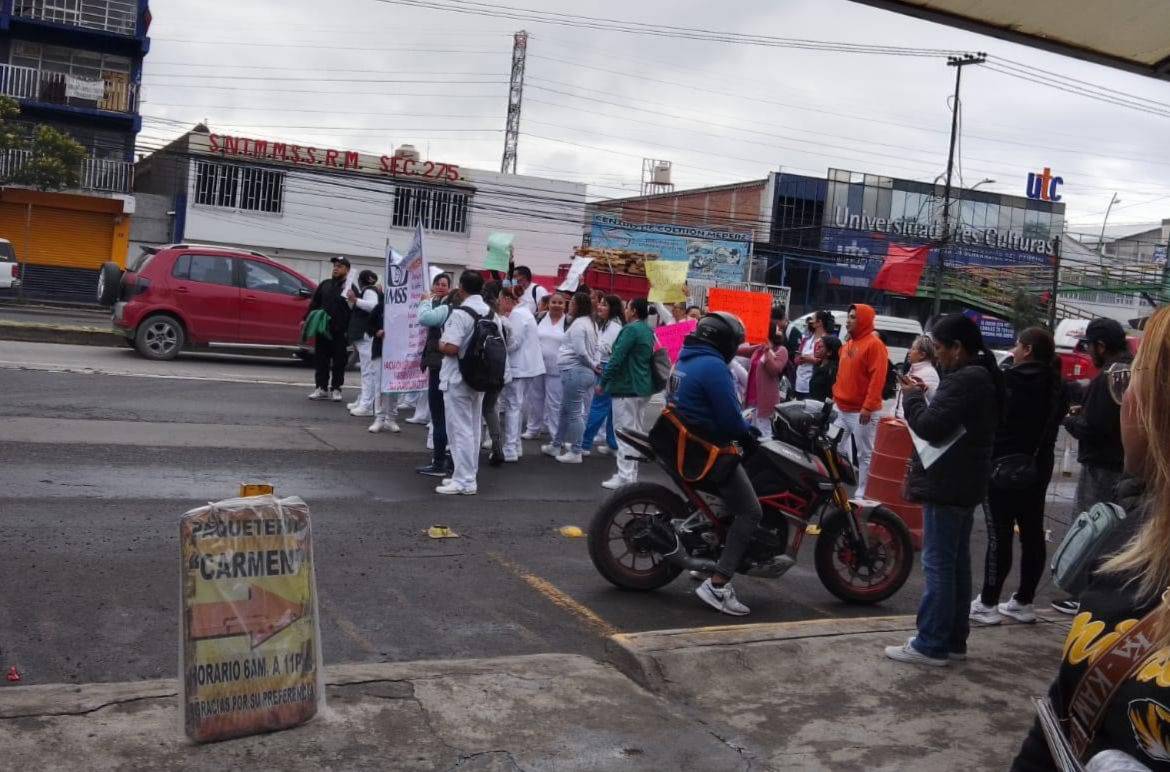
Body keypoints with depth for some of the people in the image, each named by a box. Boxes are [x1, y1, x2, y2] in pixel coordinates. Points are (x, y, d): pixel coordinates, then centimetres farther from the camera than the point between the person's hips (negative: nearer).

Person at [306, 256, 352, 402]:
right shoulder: (325, 284, 13)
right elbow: (314, 303, 16)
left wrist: (350, 329, -17)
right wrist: (306, 319, 8)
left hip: (340, 331, -5)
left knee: (339, 361, 3)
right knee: (321, 359, 8)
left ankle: (335, 388, 13)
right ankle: (322, 388, 16)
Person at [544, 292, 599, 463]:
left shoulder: (578, 324, -17)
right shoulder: (590, 322, 14)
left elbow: (580, 351, -20)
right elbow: (596, 348, 16)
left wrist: (592, 365, -7)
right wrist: (596, 363, 4)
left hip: (575, 372, -10)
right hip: (586, 371, 10)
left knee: (574, 412, -2)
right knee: (565, 410, 19)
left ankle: (575, 452, 5)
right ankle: (556, 446, 30)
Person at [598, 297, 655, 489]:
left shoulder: (631, 329, -16)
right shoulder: (648, 331, 12)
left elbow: (617, 357, -19)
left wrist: (603, 382, -12)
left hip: (626, 387, -9)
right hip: (643, 387, 9)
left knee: (624, 431, -7)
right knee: (635, 431, 14)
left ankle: (625, 476, -7)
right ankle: (632, 472, 21)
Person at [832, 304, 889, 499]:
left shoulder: (874, 345, -12)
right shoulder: (847, 345, 17)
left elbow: (877, 378, -19)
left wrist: (868, 407, -23)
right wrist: (836, 396, 18)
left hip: (861, 411, -9)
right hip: (842, 409, 9)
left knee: (864, 455, -1)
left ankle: (862, 495, 4)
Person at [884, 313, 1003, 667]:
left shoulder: (963, 380, -21)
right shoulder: (983, 376, 13)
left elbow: (930, 427, -23)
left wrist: (913, 396, -7)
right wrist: (927, 395, 4)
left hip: (946, 485, -11)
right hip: (965, 482, 11)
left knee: (938, 564, -5)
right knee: (957, 562, 14)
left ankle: (931, 644, 0)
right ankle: (953, 640, 22)